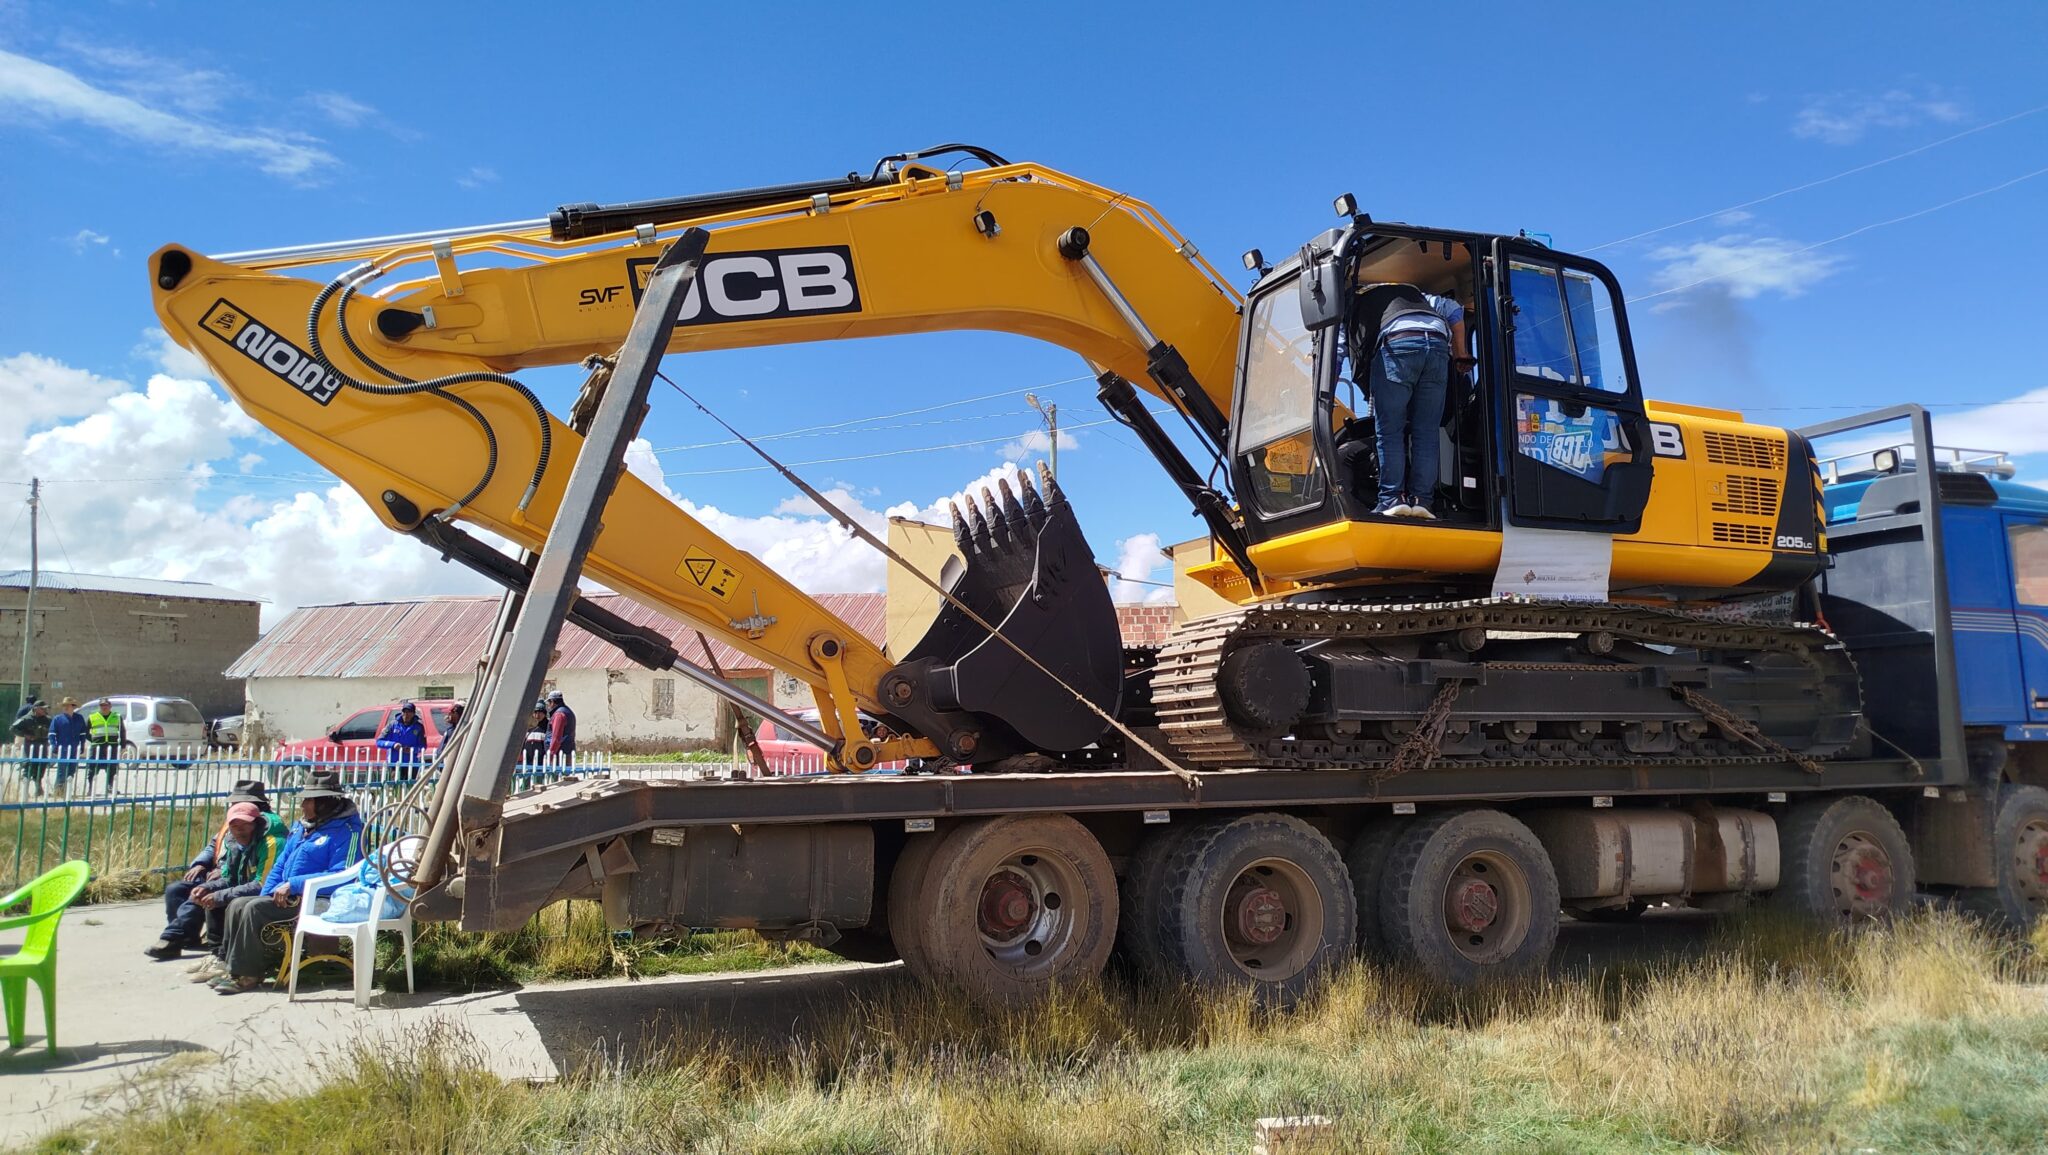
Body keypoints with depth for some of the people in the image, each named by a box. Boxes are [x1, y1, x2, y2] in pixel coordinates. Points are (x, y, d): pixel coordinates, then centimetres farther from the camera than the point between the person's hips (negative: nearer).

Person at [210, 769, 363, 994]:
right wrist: (267, 894, 4)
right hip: (287, 895, 10)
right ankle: (231, 965, 1)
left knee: (255, 909, -22)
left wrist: (293, 884, -22)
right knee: (237, 904, -1)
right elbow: (280, 864, 22)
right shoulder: (301, 826, 16)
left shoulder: (345, 830, -15)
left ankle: (246, 974, -14)